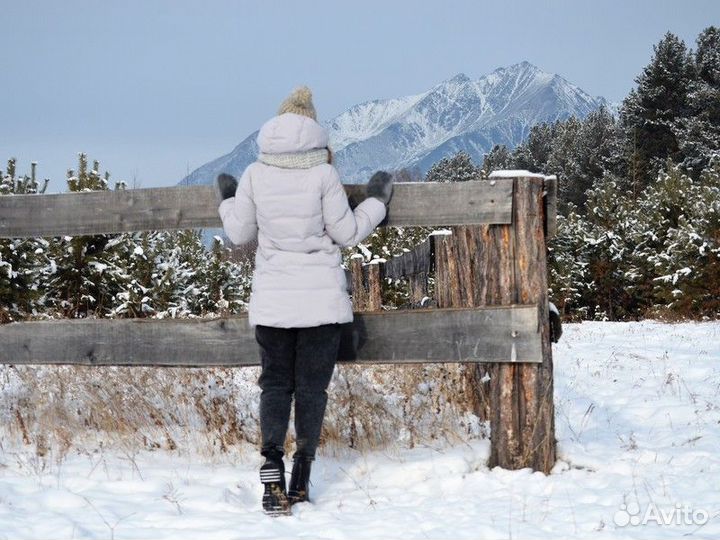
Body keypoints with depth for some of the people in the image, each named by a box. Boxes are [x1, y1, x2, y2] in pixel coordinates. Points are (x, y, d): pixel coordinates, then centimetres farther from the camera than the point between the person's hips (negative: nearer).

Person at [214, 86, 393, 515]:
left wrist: (228, 201, 25)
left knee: (275, 383, 7)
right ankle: (301, 477, 10)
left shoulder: (255, 174, -4)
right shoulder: (323, 174, -10)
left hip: (272, 299, 2)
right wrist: (376, 202, 11)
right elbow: (345, 233, -4)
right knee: (312, 385, 8)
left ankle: (273, 475, -11)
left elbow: (239, 234, 5)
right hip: (321, 298, -2)